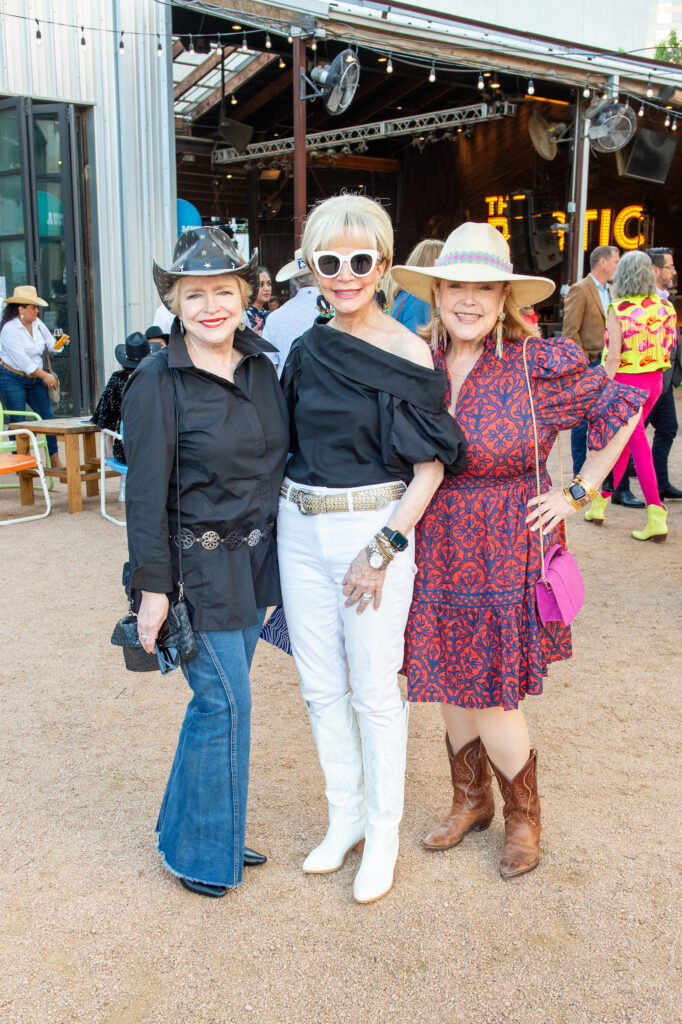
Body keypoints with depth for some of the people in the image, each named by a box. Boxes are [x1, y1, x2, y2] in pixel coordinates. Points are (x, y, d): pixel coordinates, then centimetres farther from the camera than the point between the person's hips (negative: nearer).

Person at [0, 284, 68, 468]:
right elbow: (21, 358, -21)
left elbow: (51, 345, 13)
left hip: (34, 379, 6)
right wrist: (44, 375, -21)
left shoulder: (37, 324, 6)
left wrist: (59, 342, -11)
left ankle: (54, 458, 3)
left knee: (48, 416, -2)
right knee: (18, 422, -3)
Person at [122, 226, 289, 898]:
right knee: (226, 701, -3)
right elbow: (146, 494, -12)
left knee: (221, 698, 13)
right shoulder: (157, 382, -12)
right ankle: (194, 850, 17)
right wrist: (152, 587, -14)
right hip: (197, 562, -6)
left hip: (254, 559, 6)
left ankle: (197, 828, 32)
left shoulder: (261, 366, 6)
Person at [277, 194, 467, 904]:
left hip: (374, 527, -5)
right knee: (320, 686, 13)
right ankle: (344, 818, 31)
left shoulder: (408, 352, -8)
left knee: (375, 690, 4)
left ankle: (383, 831, 23)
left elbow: (431, 465, -10)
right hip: (300, 529, 5)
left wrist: (382, 548, -15)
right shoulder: (308, 349, 7)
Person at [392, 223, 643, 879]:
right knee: (452, 687, 14)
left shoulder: (540, 365, -12)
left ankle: (524, 817, 28)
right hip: (435, 556, 4)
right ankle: (471, 801, 38)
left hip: (508, 558, -4)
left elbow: (622, 408, 0)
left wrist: (577, 493, -2)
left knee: (490, 698, 1)